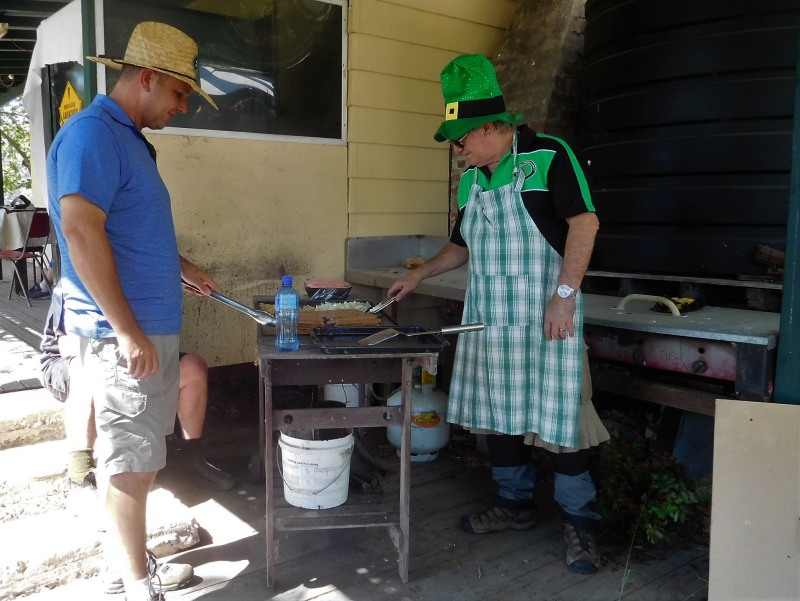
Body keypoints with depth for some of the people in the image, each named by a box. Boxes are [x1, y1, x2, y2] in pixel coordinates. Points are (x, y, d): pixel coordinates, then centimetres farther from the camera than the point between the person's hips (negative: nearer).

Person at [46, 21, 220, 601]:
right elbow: (81, 230, -25)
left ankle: (125, 542, 35)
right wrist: (128, 331, -24)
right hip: (124, 334, -10)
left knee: (141, 455, 19)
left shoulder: (129, 139, 16)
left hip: (155, 327, 10)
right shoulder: (91, 133, -15)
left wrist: (183, 267, 26)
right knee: (130, 463, 0)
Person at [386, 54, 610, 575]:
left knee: (558, 416, -4)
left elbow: (584, 222, -15)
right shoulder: (472, 179, 14)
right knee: (495, 412, 11)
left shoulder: (547, 156, -8)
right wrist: (420, 275, 17)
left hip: (545, 317, -7)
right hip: (487, 317, 7)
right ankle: (515, 502, 29)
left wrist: (564, 296, -20)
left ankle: (579, 520, 13)